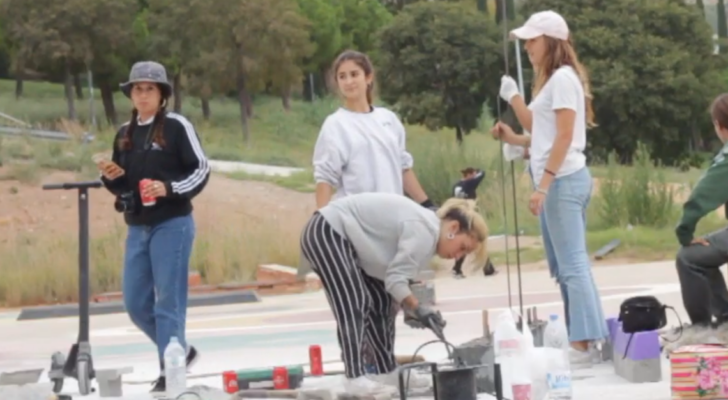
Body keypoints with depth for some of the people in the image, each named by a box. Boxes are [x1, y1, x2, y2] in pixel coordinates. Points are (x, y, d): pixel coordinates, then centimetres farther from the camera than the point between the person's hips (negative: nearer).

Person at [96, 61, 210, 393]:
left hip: (171, 225, -7)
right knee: (135, 302, 7)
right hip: (137, 228, 7)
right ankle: (180, 352, 25)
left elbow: (201, 170, -6)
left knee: (168, 301, -5)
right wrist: (111, 177, -2)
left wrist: (168, 188, -20)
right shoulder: (125, 133, 13)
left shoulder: (177, 126, -5)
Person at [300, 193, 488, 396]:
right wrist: (417, 309, -27)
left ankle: (387, 372, 15)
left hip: (345, 238, 11)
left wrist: (409, 309, -4)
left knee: (380, 302, 10)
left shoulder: (426, 230, 10)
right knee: (354, 304, -18)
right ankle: (355, 379, -19)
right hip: (326, 233, -11)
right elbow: (395, 278, -22)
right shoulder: (423, 230, -22)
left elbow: (393, 275, 7)